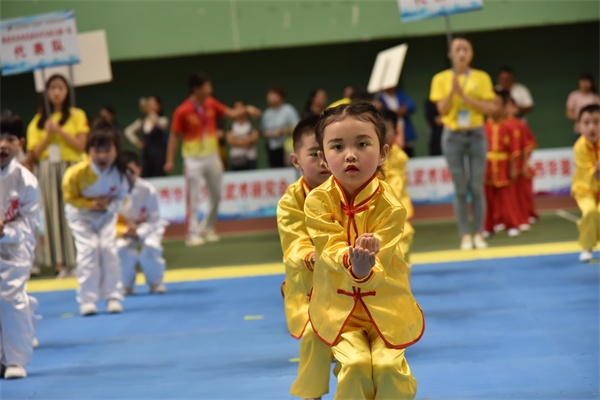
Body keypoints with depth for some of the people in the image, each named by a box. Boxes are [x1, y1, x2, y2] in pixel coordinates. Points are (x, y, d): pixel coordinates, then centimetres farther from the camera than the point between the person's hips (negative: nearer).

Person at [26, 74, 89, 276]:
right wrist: (48, 135, -10)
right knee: (53, 214, -1)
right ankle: (61, 263, -1)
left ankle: (79, 260, -6)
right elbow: (35, 153, 5)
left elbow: (81, 145, -5)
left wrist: (59, 131, -13)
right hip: (47, 170, 3)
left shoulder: (77, 115, 4)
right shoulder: (39, 120, 11)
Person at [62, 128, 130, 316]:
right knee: (88, 250, -12)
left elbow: (120, 196, -8)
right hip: (81, 214, -2)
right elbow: (70, 197, -15)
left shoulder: (120, 173, -25)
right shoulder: (77, 172, -31)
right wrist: (91, 205, -27)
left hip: (107, 214, 2)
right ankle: (87, 299, -3)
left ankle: (113, 298, 4)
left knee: (108, 249, -7)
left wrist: (108, 205, -26)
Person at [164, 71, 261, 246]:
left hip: (212, 157, 6)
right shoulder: (182, 111, -16)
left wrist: (246, 109, -14)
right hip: (193, 159, -6)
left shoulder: (212, 104, -1)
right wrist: (170, 161, -13)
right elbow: (174, 136, -10)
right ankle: (193, 234, 1)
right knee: (193, 198, -4)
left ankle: (208, 228, 28)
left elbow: (230, 113, 4)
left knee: (216, 196, 12)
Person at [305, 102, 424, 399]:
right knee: (355, 364, -17)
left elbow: (379, 258, -19)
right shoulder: (318, 200, -11)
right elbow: (329, 247, -19)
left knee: (388, 365, -13)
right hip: (339, 304, 0)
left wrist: (366, 268, -44)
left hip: (385, 302, 0)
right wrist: (351, 262, -42)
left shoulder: (389, 204, -15)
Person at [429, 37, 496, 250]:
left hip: (476, 134, 0)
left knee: (477, 187, -1)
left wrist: (463, 94, -16)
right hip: (453, 136, 0)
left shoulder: (481, 78, 1)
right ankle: (465, 235, 3)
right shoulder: (441, 79, 2)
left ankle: (478, 234, 4)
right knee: (460, 189, -1)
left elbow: (487, 108, -7)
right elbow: (442, 110, -5)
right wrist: (453, 90, -20)